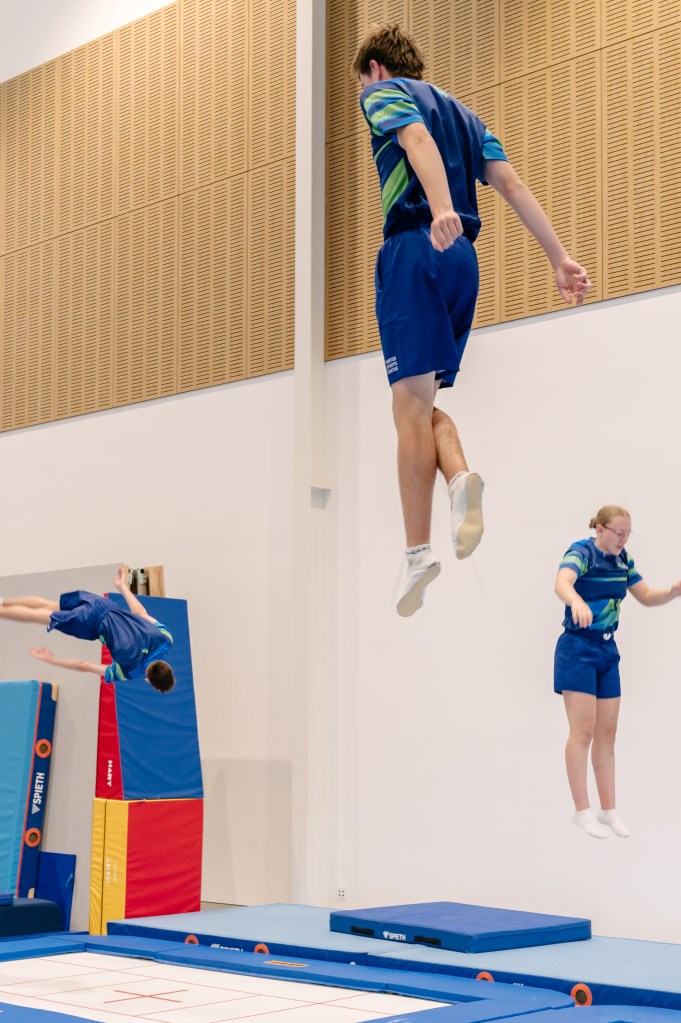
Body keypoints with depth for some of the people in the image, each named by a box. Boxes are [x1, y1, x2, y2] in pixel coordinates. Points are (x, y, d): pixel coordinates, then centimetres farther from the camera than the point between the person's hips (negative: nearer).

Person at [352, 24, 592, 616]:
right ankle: (460, 479, -16)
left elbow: (418, 140, -15)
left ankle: (419, 552, -16)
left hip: (415, 247, -7)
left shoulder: (385, 91, 8)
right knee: (425, 400, 13)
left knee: (412, 401, -11)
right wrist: (559, 258, 8)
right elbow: (510, 182, 16)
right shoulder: (463, 112, 28)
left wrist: (440, 208, -34)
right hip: (463, 257, 7)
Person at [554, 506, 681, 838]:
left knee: (607, 732, 8)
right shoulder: (582, 552, -15)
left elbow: (647, 597, 15)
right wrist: (577, 602, -58)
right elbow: (562, 583, -36)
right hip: (578, 649, -7)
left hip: (607, 651, 7)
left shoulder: (623, 560, 7)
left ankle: (608, 811, 13)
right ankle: (582, 811, -1)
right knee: (583, 730, -8)